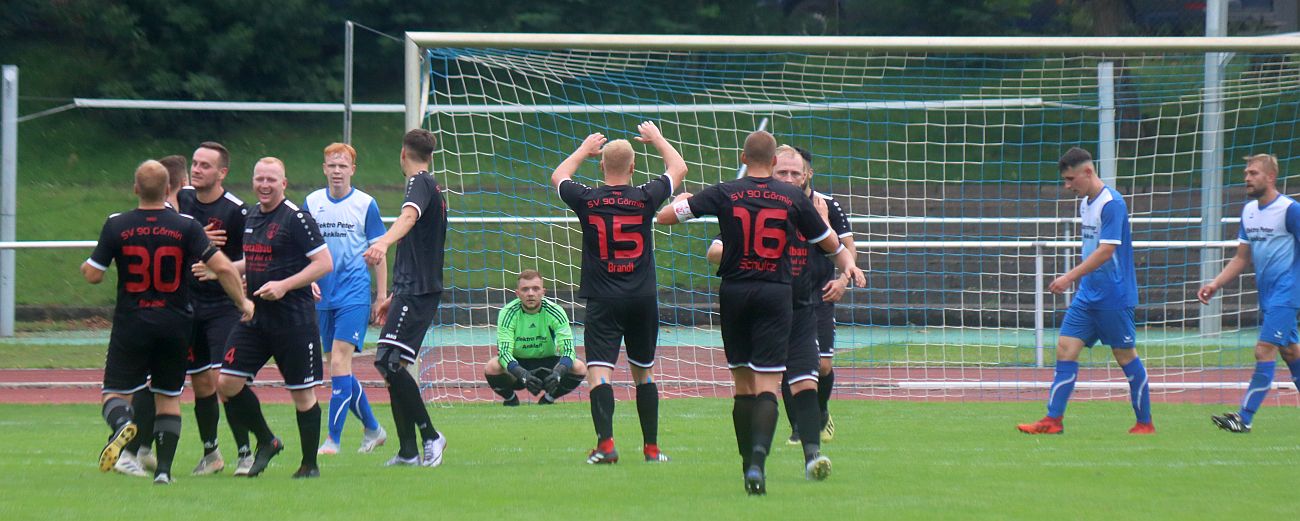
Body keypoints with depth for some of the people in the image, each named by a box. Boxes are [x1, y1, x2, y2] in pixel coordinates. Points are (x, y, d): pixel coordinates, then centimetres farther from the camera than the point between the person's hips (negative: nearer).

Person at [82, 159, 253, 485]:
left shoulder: (116, 226, -6)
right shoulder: (186, 227, -6)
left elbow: (93, 275, -2)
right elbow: (222, 267, -11)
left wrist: (86, 267, 22)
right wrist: (242, 302, 3)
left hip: (131, 324, -1)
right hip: (175, 324, 1)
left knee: (115, 393, 6)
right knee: (169, 398, 14)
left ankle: (121, 423, -29)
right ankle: (164, 468, 3)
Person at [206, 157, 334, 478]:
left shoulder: (296, 218, -11)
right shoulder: (251, 217, 12)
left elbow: (324, 263, -14)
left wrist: (284, 286, -20)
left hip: (293, 318, -7)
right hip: (254, 316, 7)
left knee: (302, 393, 0)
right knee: (227, 383, -2)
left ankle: (310, 464, 14)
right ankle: (266, 442, 17)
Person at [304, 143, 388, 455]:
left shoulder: (365, 204, -1)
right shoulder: (312, 203, 7)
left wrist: (381, 296, 1)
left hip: (354, 294, -5)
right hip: (324, 297, 5)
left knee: (339, 362, -16)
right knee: (338, 369, 8)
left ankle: (333, 439, -18)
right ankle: (373, 429, 25)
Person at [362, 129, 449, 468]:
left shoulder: (420, 183, -7)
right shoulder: (432, 187, 23)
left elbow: (410, 216, -32)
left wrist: (384, 243, -50)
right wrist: (394, 296, 37)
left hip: (415, 291, -10)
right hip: (414, 291, 10)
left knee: (389, 361, -17)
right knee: (391, 365, 9)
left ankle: (430, 436, -15)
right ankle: (408, 451, 9)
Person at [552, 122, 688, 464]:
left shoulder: (587, 200, -6)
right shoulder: (645, 198, -4)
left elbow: (558, 177, 17)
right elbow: (678, 169, 15)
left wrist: (584, 150, 30)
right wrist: (657, 139, 29)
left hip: (603, 302, -2)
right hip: (643, 299, 2)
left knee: (599, 371, -8)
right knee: (644, 372, 15)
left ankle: (605, 442, -26)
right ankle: (651, 447, 19)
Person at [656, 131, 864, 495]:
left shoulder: (723, 194, -2)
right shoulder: (793, 199, 1)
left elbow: (664, 217, 1)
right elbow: (830, 244, 14)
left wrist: (680, 201, 24)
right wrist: (847, 265, 37)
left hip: (734, 293, 1)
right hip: (775, 294, -1)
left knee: (743, 385, 13)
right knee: (767, 386, -7)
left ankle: (749, 462, 17)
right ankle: (758, 458, -27)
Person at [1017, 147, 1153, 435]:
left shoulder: (1111, 203, -17)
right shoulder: (1085, 203, 11)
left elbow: (1106, 250, -24)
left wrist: (1070, 277, -27)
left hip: (1113, 296, -8)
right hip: (1087, 294, 8)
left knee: (1126, 357, 2)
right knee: (1065, 349, -1)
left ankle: (1145, 423, 13)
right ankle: (1053, 420, -3)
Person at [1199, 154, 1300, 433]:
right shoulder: (1249, 211, 11)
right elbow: (1242, 258, 17)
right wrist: (1214, 285, 8)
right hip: (1266, 293, 8)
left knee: (1264, 351, -13)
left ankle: (1245, 418, -15)